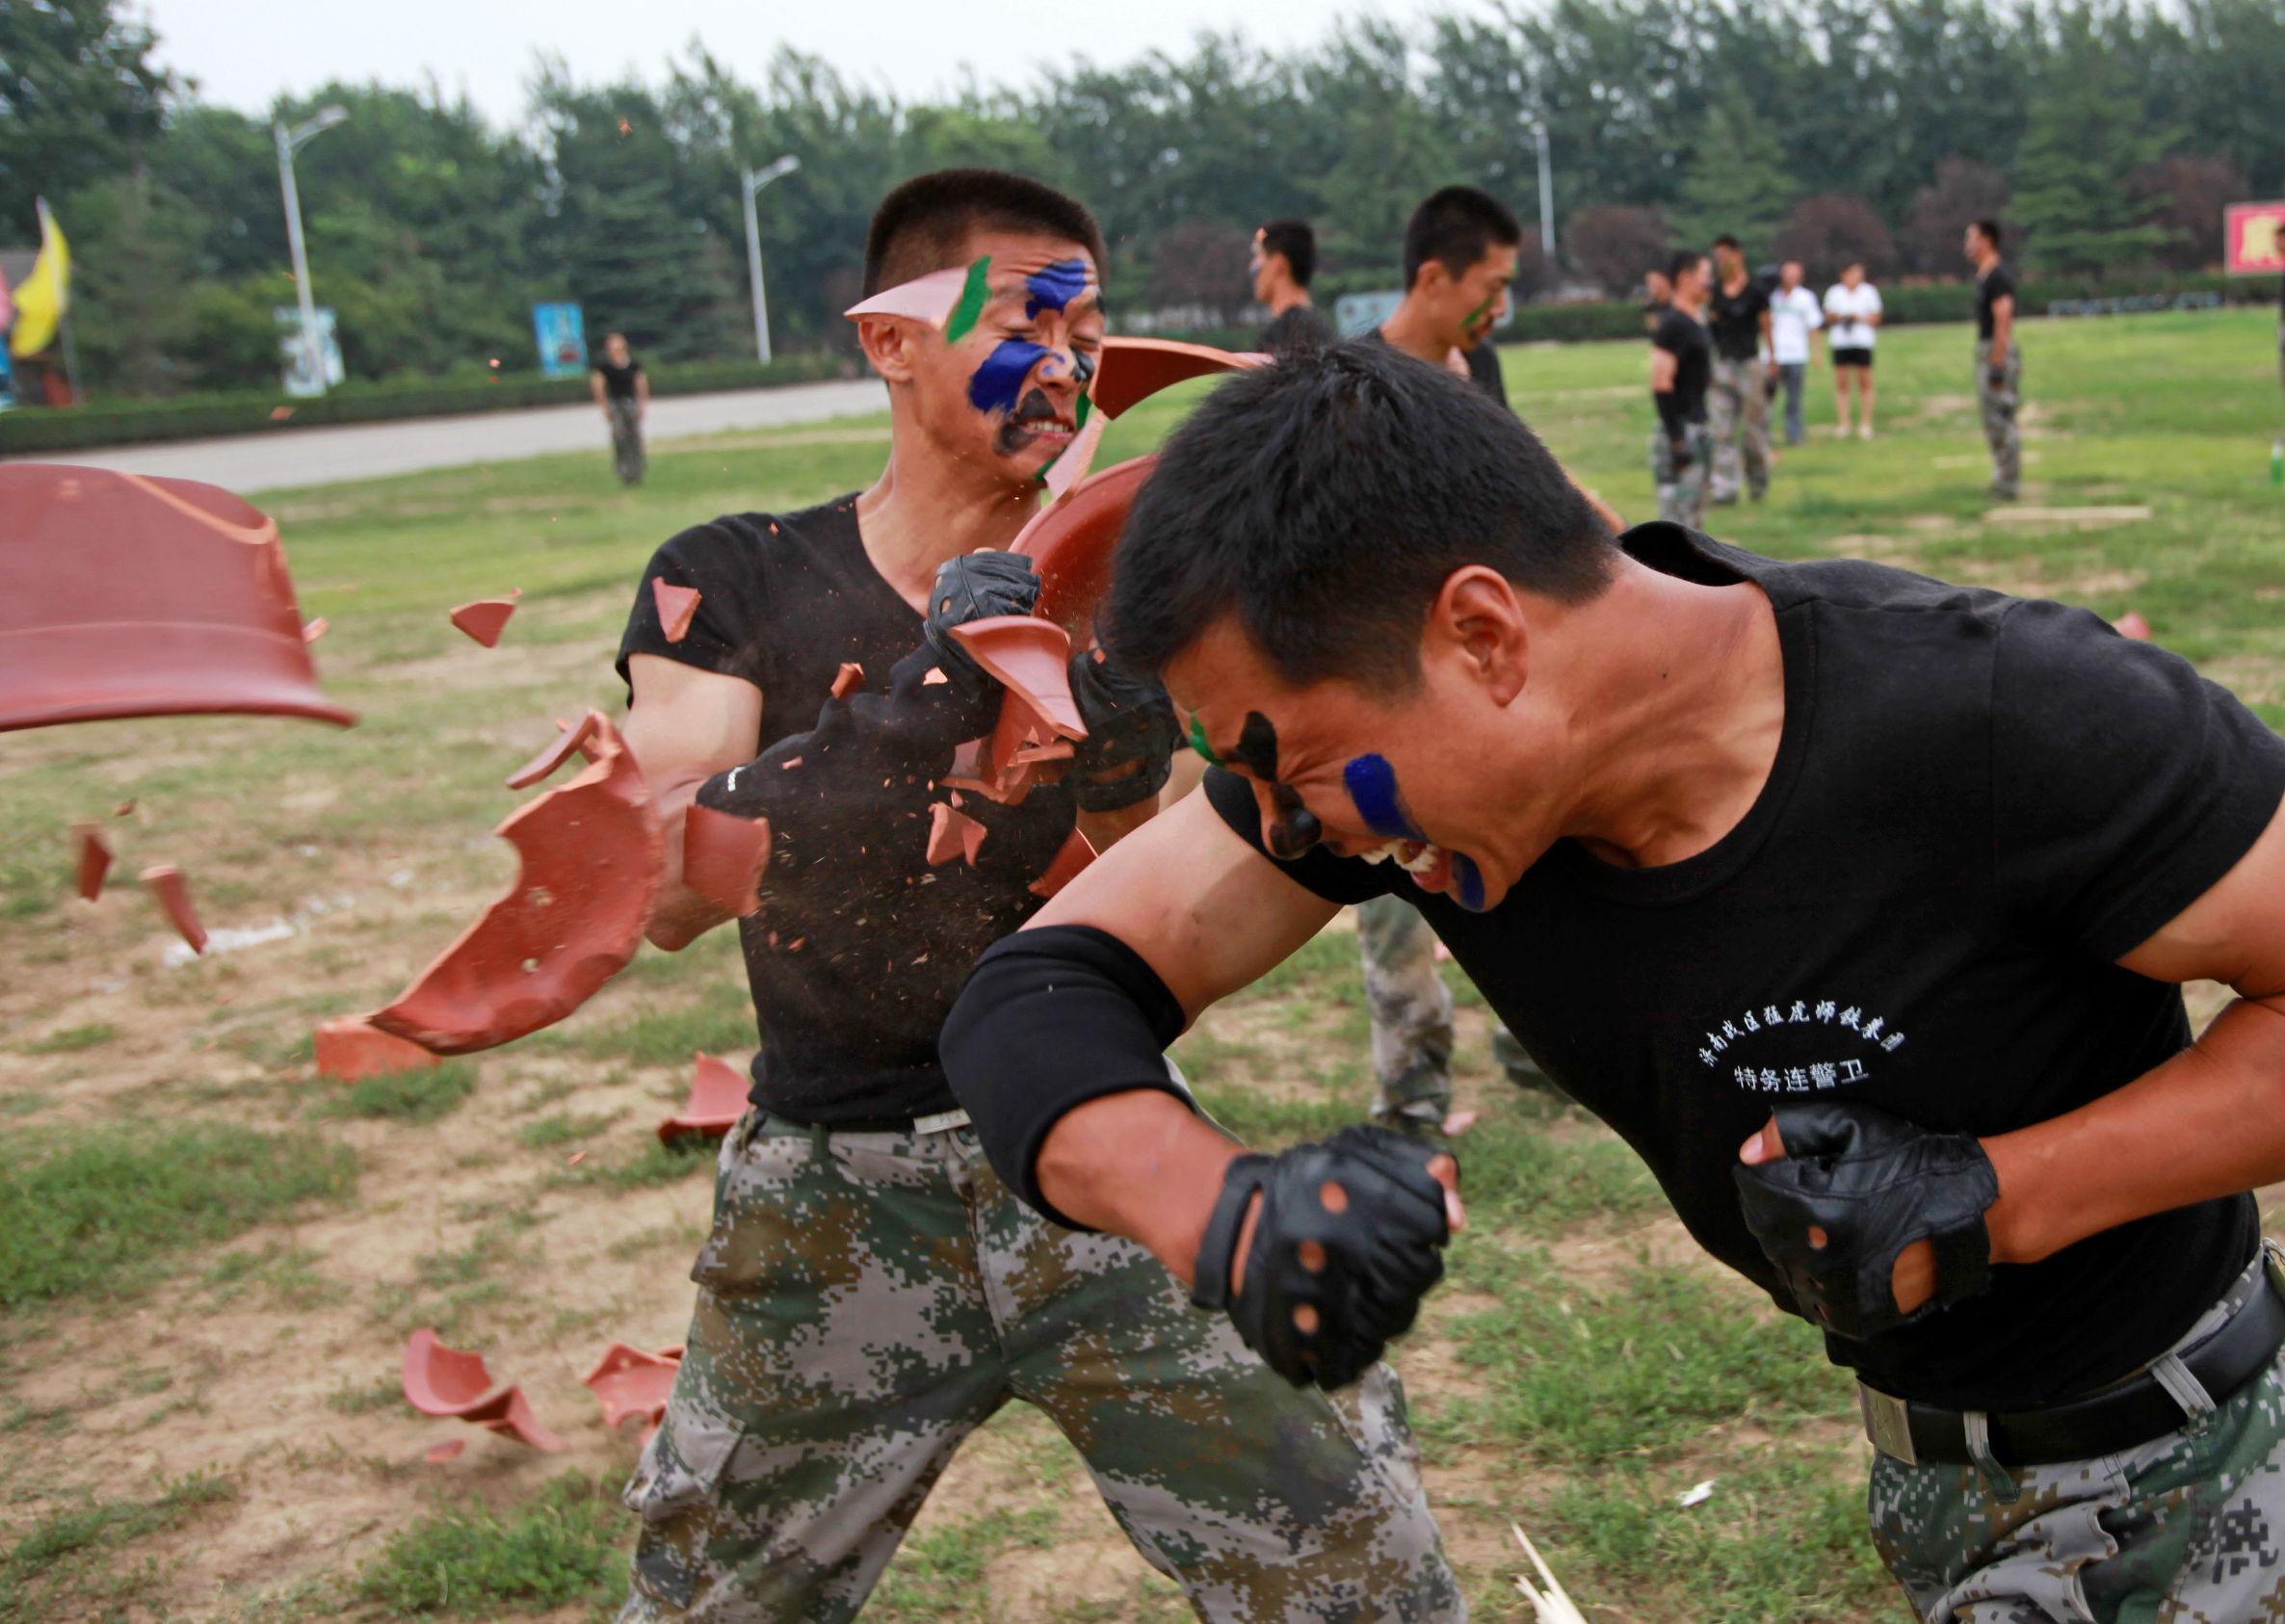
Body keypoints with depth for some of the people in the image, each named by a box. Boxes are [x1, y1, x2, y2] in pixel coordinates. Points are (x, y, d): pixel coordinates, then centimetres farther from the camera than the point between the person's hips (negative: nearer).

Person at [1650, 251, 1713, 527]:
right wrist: (1677, 441, -24)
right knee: (1678, 513, -9)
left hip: (1697, 428, 10)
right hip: (1680, 431, -10)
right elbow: (1661, 385, -21)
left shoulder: (1698, 320, 15)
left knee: (1694, 514, 16)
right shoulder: (1673, 324, -16)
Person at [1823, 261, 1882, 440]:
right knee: (1841, 383, -1)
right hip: (1840, 342, 1)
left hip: (1863, 341, -1)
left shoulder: (1869, 291, 5)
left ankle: (1865, 424, 4)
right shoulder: (1834, 292, 8)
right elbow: (1828, 316, 13)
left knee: (1865, 382, -1)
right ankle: (1843, 424, 3)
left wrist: (1859, 318, -11)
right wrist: (1836, 317, -9)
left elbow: (1875, 318, 6)